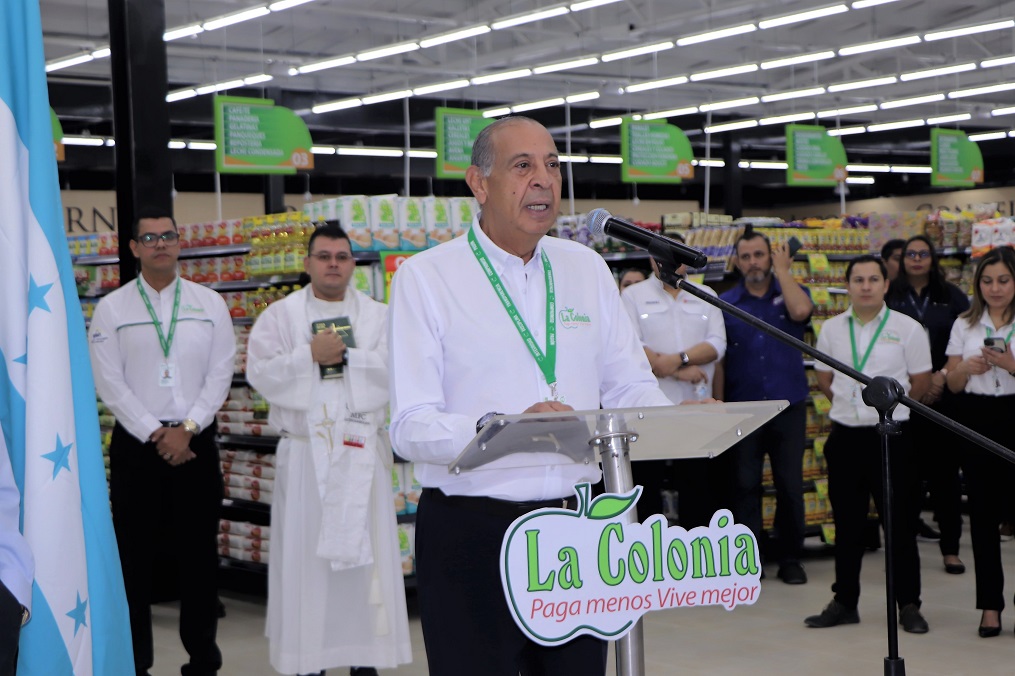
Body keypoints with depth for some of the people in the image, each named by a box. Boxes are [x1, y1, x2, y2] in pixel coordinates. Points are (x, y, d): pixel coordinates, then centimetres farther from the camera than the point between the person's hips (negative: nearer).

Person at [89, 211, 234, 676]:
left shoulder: (210, 304, 6)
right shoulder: (111, 309, 2)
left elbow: (219, 376, 1)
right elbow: (110, 384, -4)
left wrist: (186, 429, -10)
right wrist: (157, 434, -11)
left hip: (195, 441, 1)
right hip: (135, 444, -1)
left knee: (199, 554, 5)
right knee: (134, 557, 3)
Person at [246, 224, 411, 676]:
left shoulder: (378, 316, 8)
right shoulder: (280, 315, 7)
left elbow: (394, 369, -6)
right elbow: (260, 372, -4)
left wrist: (344, 356, -11)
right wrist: (309, 356, -13)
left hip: (362, 451, 1)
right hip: (305, 450, -1)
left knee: (365, 553, 3)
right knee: (304, 554, 1)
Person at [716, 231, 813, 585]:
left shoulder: (791, 292, 5)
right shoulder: (726, 303, 5)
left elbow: (800, 311, -20)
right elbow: (718, 357, 5)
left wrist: (782, 270, -7)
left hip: (788, 406, 0)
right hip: (742, 408, 0)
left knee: (790, 483, 3)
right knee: (745, 484, 3)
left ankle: (790, 558, 14)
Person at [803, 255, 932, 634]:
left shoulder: (907, 329, -3)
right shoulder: (832, 329, 6)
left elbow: (920, 383, 1)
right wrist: (852, 403, 8)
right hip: (845, 435, 3)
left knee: (899, 521, 2)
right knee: (847, 521, 10)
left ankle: (908, 604, 11)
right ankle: (845, 602, 19)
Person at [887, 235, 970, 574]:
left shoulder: (952, 297, 8)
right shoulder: (889, 297, 4)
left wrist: (943, 375, -9)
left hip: (943, 396, 0)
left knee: (944, 469, -1)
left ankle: (951, 548, 3)